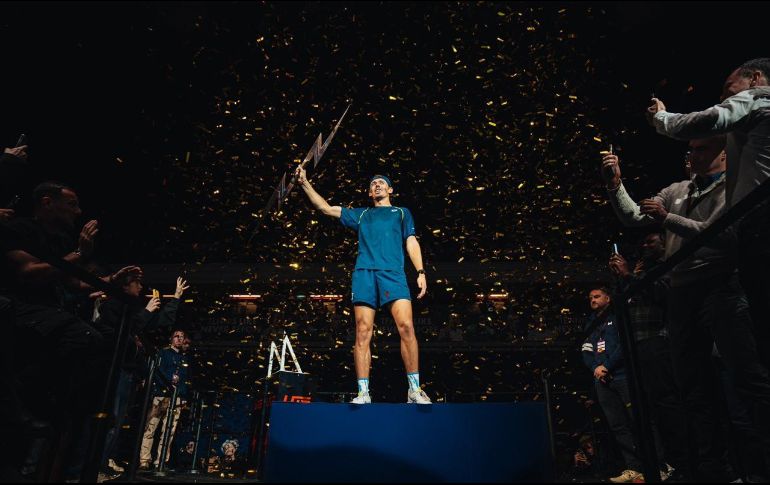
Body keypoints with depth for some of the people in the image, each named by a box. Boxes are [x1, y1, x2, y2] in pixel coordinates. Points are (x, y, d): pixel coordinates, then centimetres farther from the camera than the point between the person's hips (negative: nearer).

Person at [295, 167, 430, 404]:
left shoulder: (401, 212, 26)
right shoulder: (360, 214, 29)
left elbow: (412, 242, 15)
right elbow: (326, 208, 29)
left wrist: (420, 272, 1)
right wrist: (305, 183, 23)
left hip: (393, 272, -2)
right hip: (364, 273, 2)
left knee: (406, 326, -18)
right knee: (363, 333, -7)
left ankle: (415, 390, -10)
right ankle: (363, 393, -4)